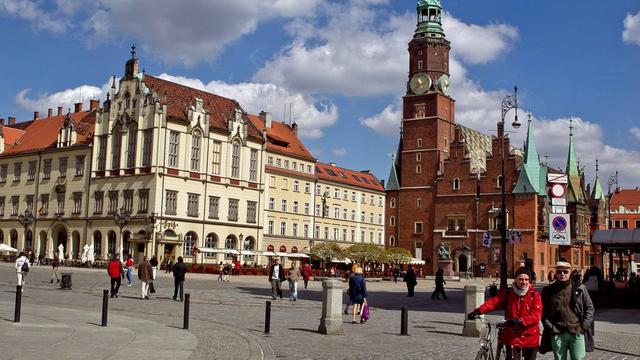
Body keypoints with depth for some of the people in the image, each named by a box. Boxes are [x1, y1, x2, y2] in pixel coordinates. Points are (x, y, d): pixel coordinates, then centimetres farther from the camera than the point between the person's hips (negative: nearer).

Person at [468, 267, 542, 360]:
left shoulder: (534, 295, -5)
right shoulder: (507, 293, 1)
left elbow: (537, 315, -15)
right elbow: (493, 302, -11)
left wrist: (520, 320, -29)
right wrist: (478, 311, -26)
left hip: (530, 338, 0)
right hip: (512, 337, 0)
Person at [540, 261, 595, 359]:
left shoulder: (579, 288, 5)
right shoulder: (548, 291, 6)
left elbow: (590, 308, 7)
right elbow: (543, 311, 8)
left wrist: (584, 326, -1)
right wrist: (550, 327, -3)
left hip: (577, 332, 0)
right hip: (557, 334, 1)